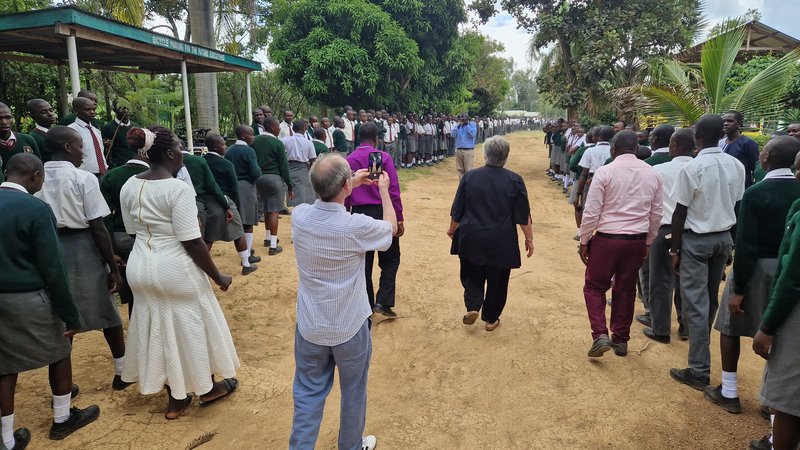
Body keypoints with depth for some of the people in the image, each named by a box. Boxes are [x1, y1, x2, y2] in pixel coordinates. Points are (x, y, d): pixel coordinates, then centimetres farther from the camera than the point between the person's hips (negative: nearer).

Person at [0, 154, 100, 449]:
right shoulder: (36, 209, -17)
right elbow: (52, 268, -17)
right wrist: (70, 314, -10)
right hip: (28, 298, -6)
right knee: (59, 350, 16)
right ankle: (62, 419, 30)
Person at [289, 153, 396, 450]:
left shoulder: (299, 216, -14)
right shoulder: (357, 227, -26)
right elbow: (391, 227, -1)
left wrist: (352, 185, 18)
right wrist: (384, 190, 11)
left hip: (309, 327, 3)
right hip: (350, 328, -2)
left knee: (308, 393, 17)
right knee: (353, 392, 20)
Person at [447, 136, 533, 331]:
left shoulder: (470, 176, -7)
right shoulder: (515, 180, -9)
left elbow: (457, 210, 0)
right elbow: (523, 216, -6)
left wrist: (452, 228, 17)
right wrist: (529, 238, 6)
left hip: (471, 239, 1)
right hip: (501, 242, 0)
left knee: (471, 274, 21)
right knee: (497, 279, 15)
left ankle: (473, 307, 2)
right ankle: (490, 319, 24)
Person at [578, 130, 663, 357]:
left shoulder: (605, 172, -11)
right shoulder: (652, 174, 4)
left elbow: (591, 212, -12)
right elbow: (656, 213, 9)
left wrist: (584, 241, -1)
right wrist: (648, 242, 20)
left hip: (607, 239, -4)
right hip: (637, 241, 4)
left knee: (594, 287, 12)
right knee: (626, 289, 17)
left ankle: (600, 335, -3)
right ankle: (621, 340, 27)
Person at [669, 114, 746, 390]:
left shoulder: (692, 168, -17)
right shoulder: (737, 166, 0)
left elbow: (680, 213, -14)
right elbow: (738, 205, 7)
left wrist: (675, 249, -6)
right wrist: (729, 238, 18)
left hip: (696, 240, -6)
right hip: (724, 237, 6)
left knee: (695, 304, -2)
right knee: (711, 299, 19)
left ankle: (699, 371, 0)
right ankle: (701, 351, 37)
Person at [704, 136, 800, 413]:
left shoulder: (755, 193, -17)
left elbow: (746, 246, -18)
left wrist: (738, 289, -12)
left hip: (758, 268, -5)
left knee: (730, 326, 13)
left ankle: (729, 393, 21)